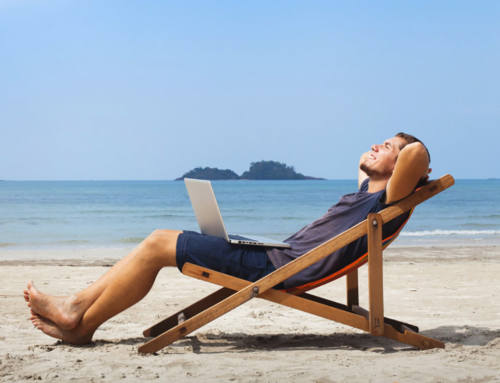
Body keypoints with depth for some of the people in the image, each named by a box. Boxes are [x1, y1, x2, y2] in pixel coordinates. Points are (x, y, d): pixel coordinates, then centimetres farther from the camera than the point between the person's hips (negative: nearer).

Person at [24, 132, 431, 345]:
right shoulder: (366, 191, 19)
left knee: (158, 245, -8)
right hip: (277, 253, 10)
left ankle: (81, 320, 2)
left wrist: (413, 170, -7)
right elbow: (364, 161, 43)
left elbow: (416, 153, -27)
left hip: (279, 268, -10)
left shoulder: (386, 201, -9)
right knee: (159, 243, 8)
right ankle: (78, 308, 10)